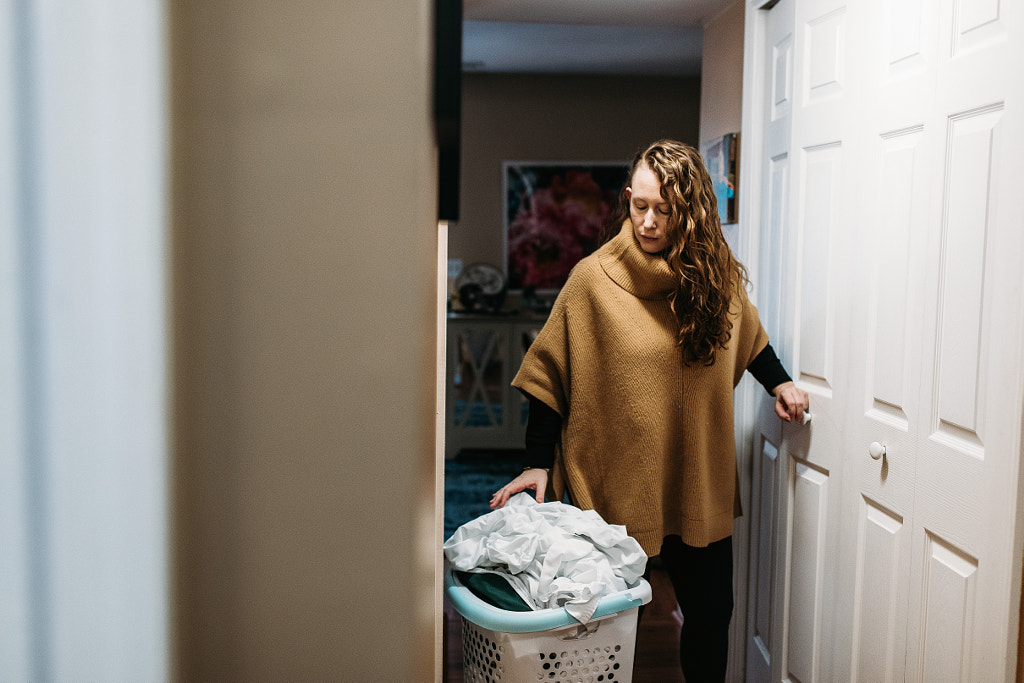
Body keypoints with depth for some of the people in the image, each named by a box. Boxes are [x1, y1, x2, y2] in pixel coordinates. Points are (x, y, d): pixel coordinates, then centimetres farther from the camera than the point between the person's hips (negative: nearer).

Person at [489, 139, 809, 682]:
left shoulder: (717, 276, 0)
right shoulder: (593, 278, -10)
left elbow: (748, 338, 22)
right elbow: (549, 374, -6)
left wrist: (778, 383, 10)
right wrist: (537, 463, -9)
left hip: (699, 489, 3)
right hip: (613, 489, -3)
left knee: (711, 614, 13)